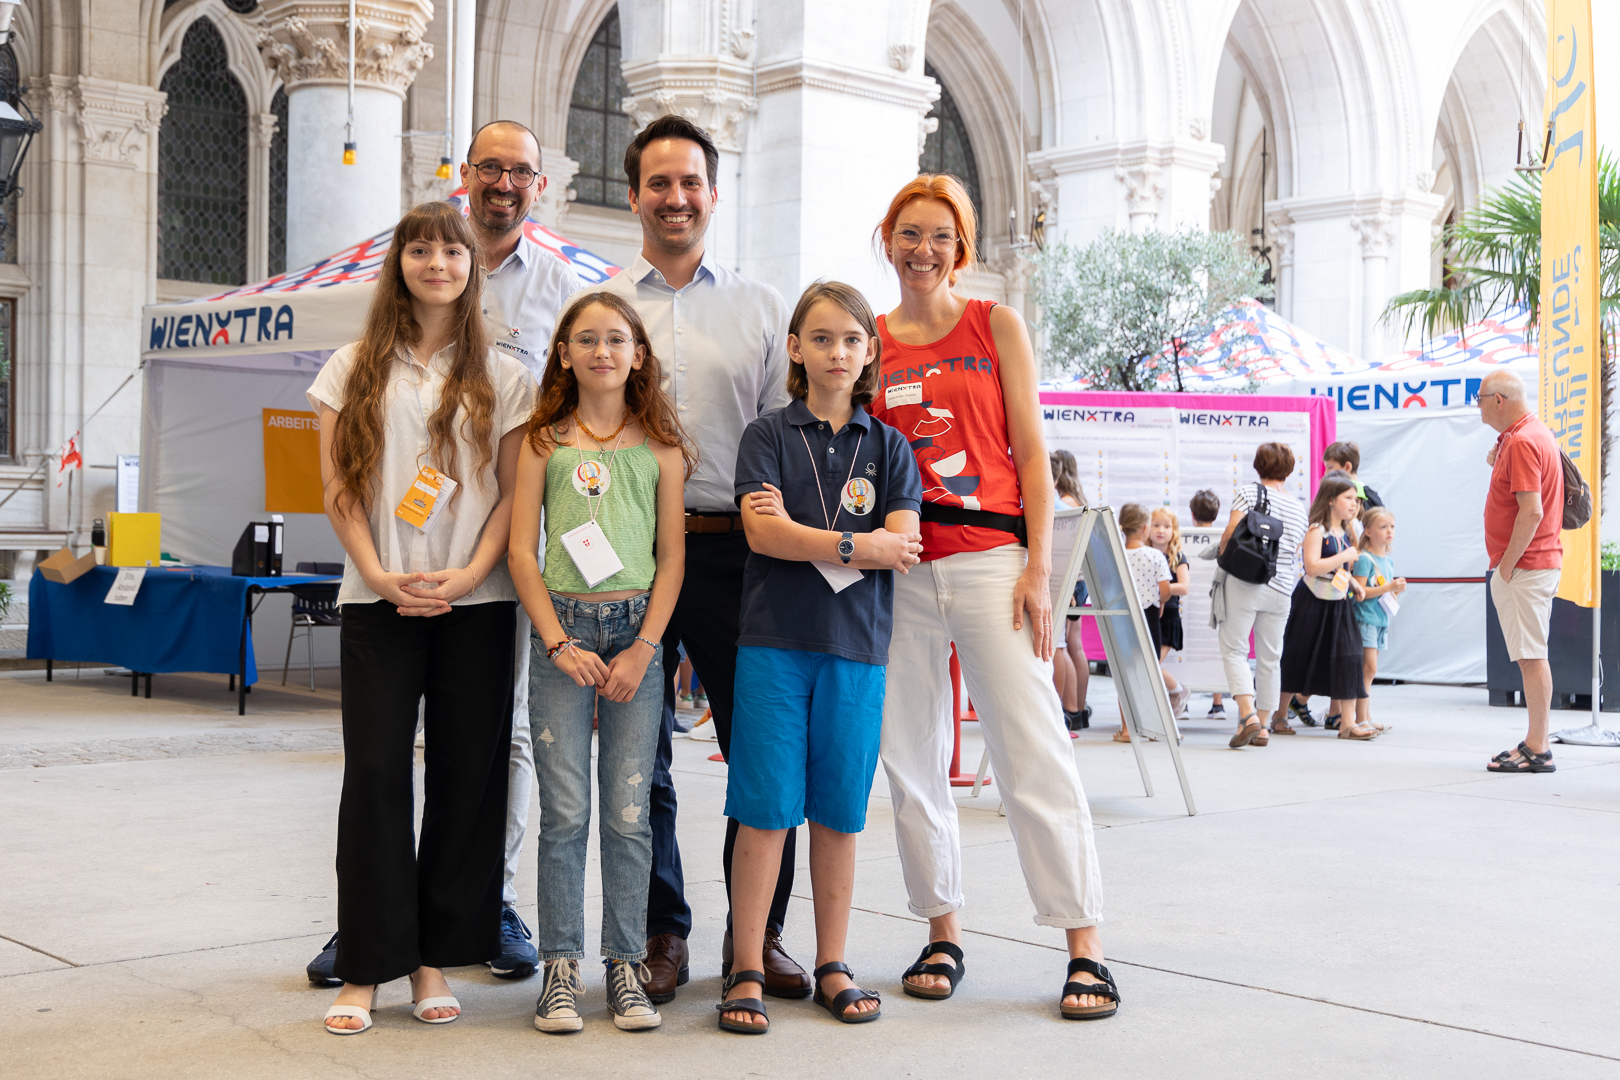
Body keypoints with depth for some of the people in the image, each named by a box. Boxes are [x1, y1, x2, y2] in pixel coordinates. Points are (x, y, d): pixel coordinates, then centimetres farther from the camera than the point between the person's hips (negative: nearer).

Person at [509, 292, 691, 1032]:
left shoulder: (659, 444, 8)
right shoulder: (543, 442, 7)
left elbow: (672, 556, 5)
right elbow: (521, 553, 3)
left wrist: (643, 649, -5)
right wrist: (560, 643, -6)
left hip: (636, 629, 1)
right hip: (562, 628, 0)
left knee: (629, 812, 2)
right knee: (565, 812, -1)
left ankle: (626, 966, 11)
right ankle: (561, 968, 8)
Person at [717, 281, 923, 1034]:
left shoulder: (888, 446, 10)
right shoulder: (768, 436, 5)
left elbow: (904, 545, -3)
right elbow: (762, 531, -9)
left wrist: (797, 533, -9)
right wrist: (857, 546, -10)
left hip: (857, 645, 2)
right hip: (774, 641, -2)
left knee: (839, 811, 6)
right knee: (765, 810, -2)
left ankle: (832, 965, 17)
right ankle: (746, 971, 6)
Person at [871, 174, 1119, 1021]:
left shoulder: (997, 328, 6)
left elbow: (1031, 453, 3)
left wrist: (1038, 568, -5)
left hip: (989, 559, -2)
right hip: (897, 570, 3)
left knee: (1034, 751, -6)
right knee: (911, 757, 5)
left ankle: (1085, 945, -1)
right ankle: (942, 934, 18)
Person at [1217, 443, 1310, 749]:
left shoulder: (1247, 492, -2)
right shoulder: (1299, 508, 12)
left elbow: (1232, 532, -11)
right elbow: (1296, 551, 14)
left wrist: (1222, 551, 8)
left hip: (1245, 583, -4)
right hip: (1281, 588, 4)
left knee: (1233, 649, -1)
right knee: (1269, 657, 10)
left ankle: (1248, 713, -19)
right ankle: (1262, 725, 13)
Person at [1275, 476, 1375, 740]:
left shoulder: (1345, 533, 13)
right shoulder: (1317, 531, -12)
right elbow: (1312, 567, -26)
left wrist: (1353, 582, 10)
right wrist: (1345, 556, -20)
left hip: (1339, 604, 7)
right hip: (1313, 602, -7)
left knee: (1347, 656, -4)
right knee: (1297, 659, 2)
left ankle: (1347, 722, -4)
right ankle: (1279, 717, 16)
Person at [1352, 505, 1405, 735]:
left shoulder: (1388, 560, 14)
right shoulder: (1364, 559, -11)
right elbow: (1359, 593, -18)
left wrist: (1397, 590, 2)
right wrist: (1387, 587, -20)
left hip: (1381, 620, 8)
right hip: (1365, 618, -8)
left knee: (1369, 669, 10)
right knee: (1369, 668, -12)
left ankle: (1367, 717, 13)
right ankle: (1360, 719, -10)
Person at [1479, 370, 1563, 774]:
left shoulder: (1522, 442, -17)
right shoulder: (1535, 432, 16)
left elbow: (1531, 512, -24)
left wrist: (1507, 565, -18)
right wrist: (1498, 462, 12)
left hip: (1524, 567, -11)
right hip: (1542, 561, 11)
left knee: (1531, 656, -8)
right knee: (1531, 656, 13)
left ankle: (1537, 751, -6)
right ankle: (1534, 744, 19)